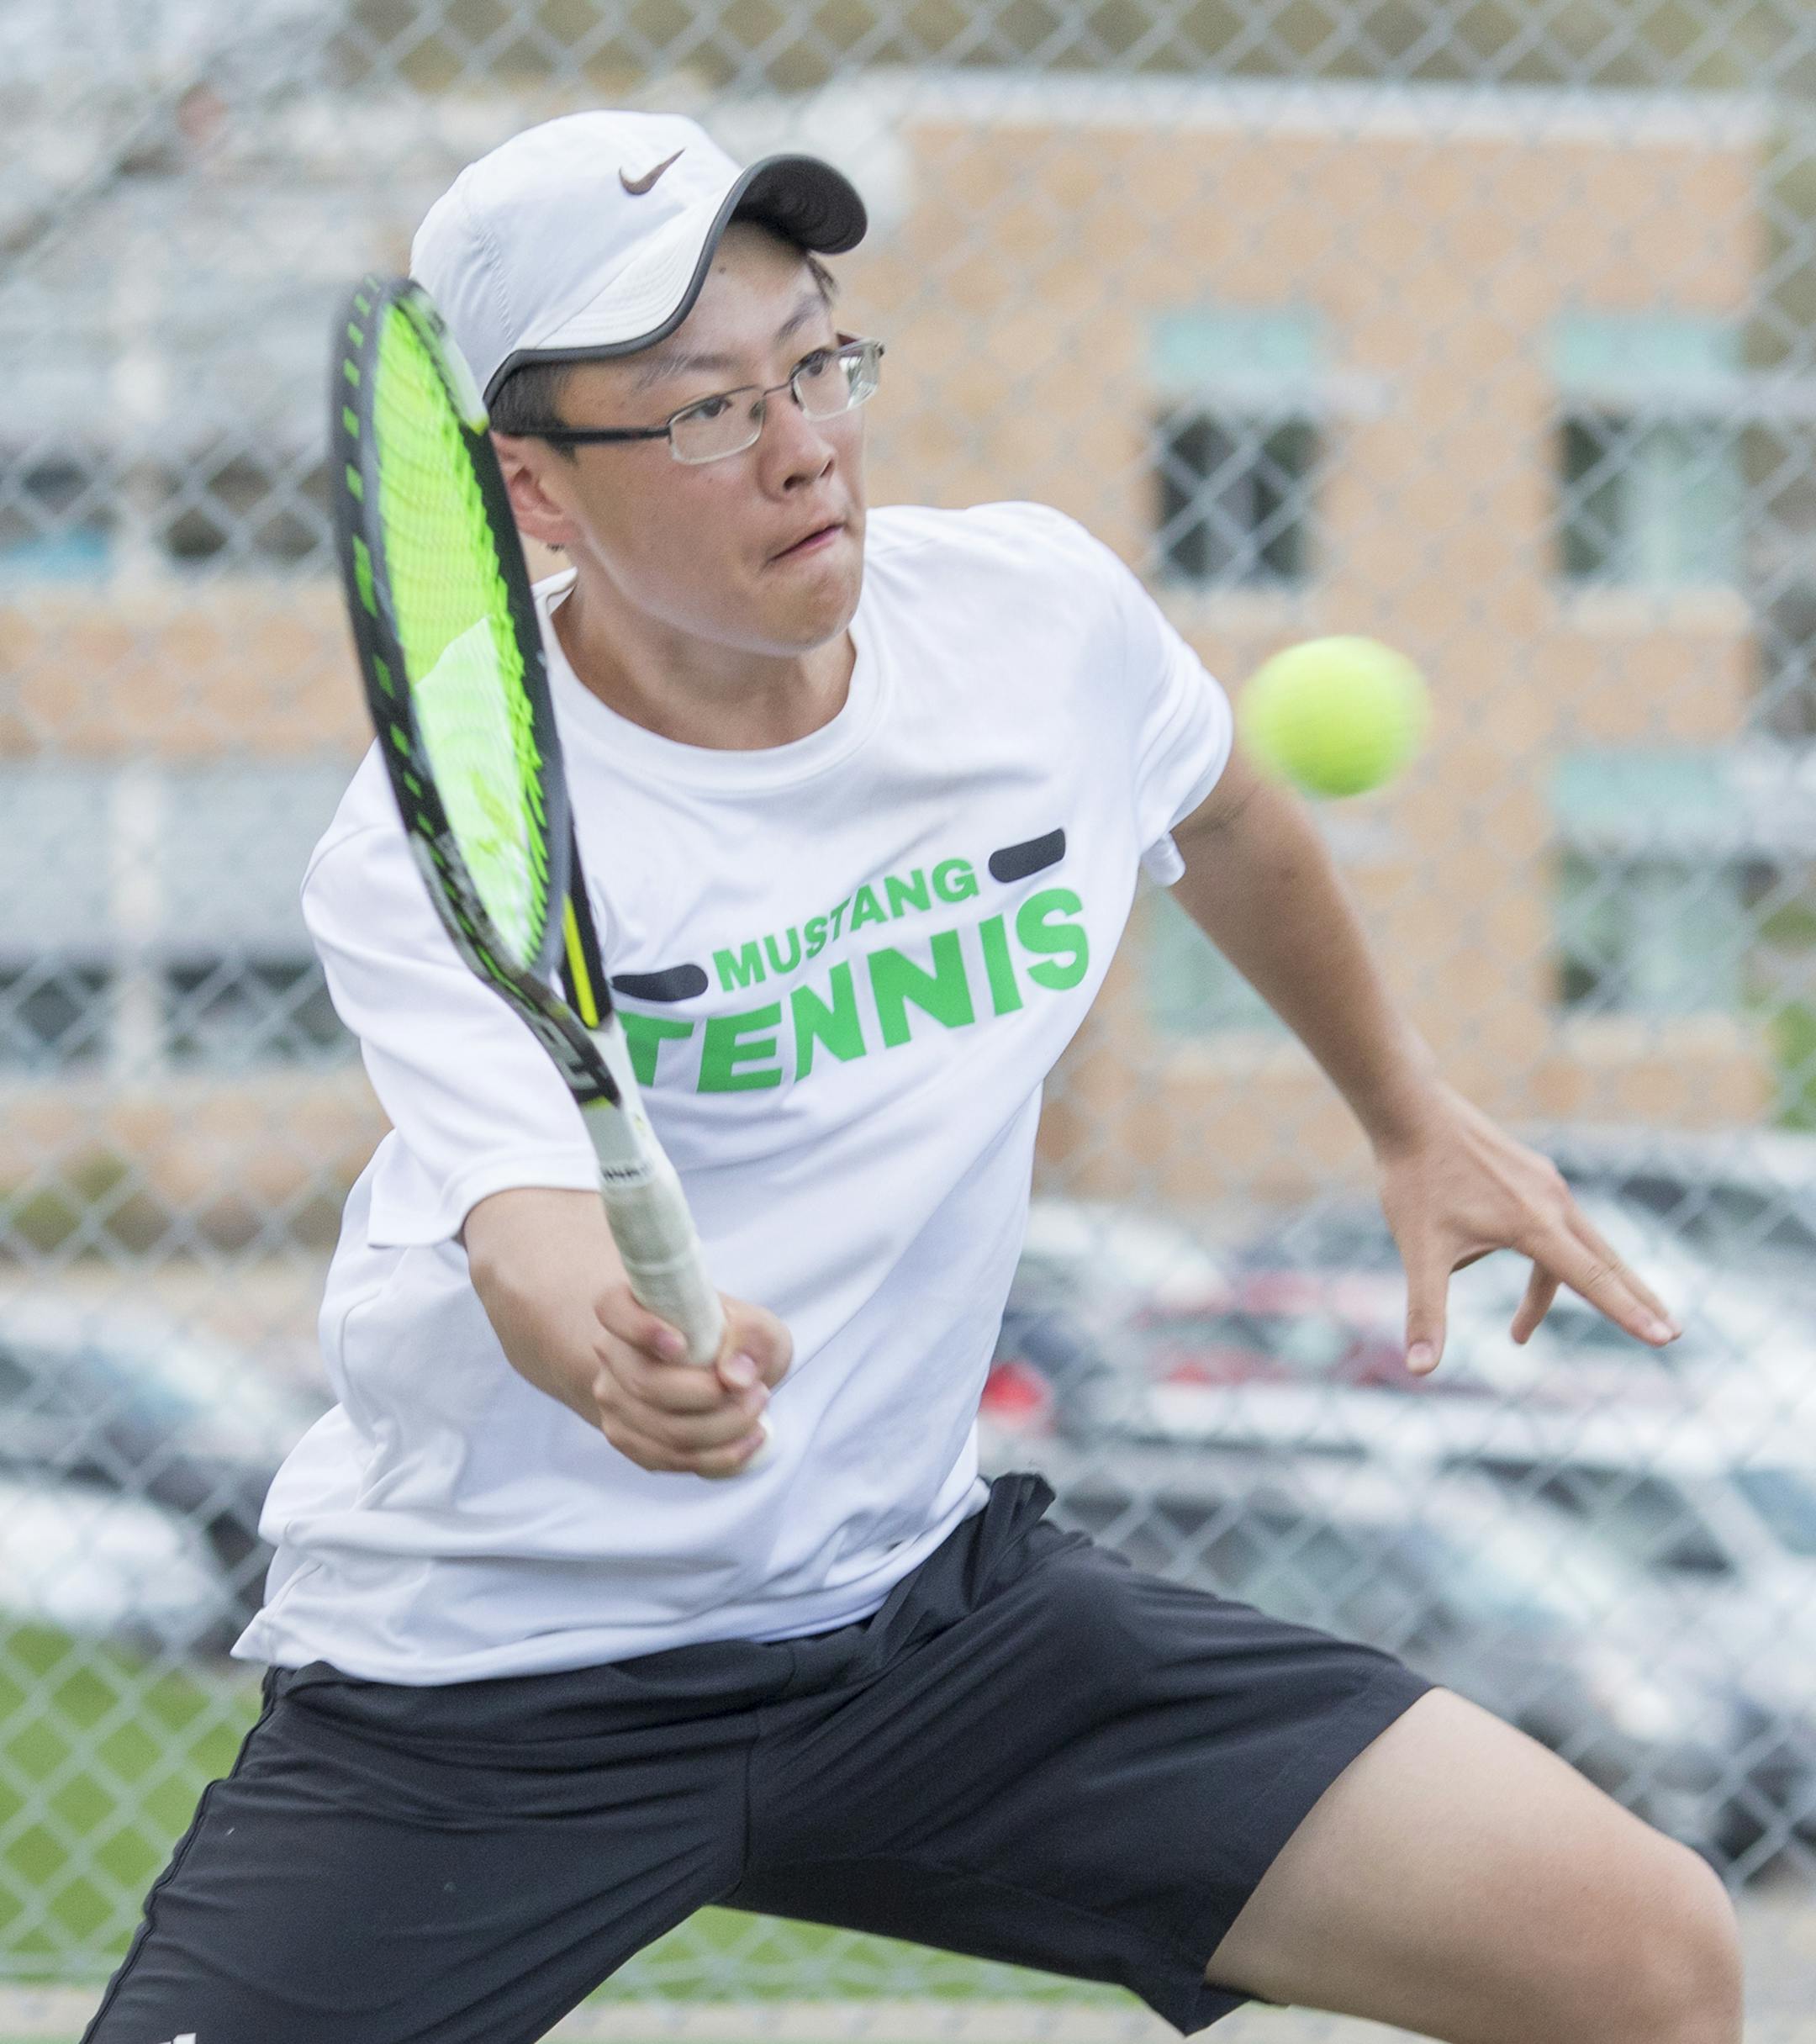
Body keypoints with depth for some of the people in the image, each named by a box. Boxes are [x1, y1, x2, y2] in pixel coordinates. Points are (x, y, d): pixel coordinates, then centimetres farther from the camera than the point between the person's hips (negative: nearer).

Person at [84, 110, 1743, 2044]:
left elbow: (1224, 824, 21)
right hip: (484, 1687, -4)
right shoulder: (431, 846, -18)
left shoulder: (1039, 612, -3)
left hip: (919, 1596, 4)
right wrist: (620, 1352, -58)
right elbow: (534, 1237, -35)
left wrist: (1412, 1116, 33)